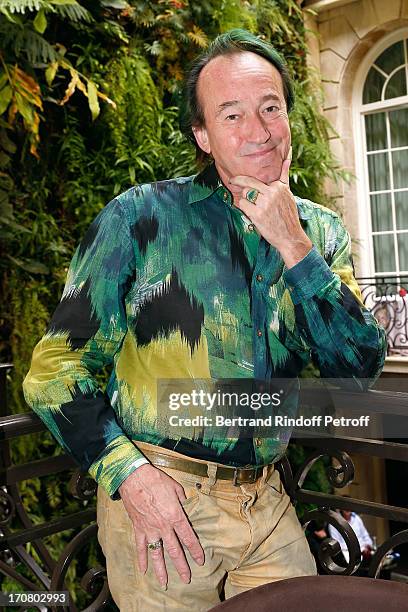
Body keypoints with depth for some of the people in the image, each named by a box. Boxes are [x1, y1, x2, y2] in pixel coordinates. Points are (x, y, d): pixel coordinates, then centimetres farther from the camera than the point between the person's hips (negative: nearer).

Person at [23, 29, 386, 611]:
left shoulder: (320, 230, 3)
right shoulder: (142, 215, -9)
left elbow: (360, 366, -6)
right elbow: (55, 366, -7)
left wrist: (293, 245, -14)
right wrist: (129, 473, -18)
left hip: (268, 503, 4)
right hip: (157, 499, -3)